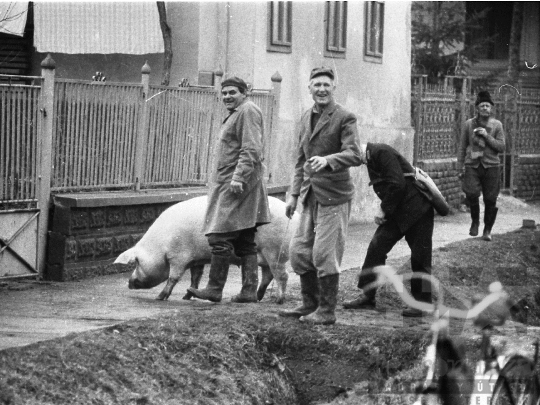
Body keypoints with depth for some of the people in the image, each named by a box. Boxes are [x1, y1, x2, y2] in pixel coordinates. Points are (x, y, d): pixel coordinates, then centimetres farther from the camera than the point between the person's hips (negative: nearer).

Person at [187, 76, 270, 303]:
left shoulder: (248, 111, -9)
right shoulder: (236, 114, 22)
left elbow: (251, 150, -19)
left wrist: (238, 178, -25)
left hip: (237, 185, -11)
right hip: (231, 183, 11)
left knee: (220, 238, -11)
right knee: (245, 243, 9)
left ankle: (215, 289, -9)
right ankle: (249, 291, 10)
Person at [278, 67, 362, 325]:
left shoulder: (344, 118, -9)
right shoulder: (306, 118, 14)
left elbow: (354, 155, -20)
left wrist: (327, 160, -36)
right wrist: (294, 194, 17)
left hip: (333, 196, -7)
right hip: (311, 195, 7)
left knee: (324, 254, -6)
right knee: (299, 250, 10)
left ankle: (326, 311, 4)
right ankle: (309, 304, 24)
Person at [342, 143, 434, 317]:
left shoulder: (382, 153, -18)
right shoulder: (371, 159, 11)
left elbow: (397, 184, -24)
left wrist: (384, 210, -16)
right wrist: (384, 211, 3)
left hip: (417, 209, -9)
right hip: (398, 211, 10)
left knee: (420, 256, -1)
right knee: (376, 247, 3)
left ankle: (422, 302, 10)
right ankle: (367, 297, 8)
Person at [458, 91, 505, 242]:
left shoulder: (496, 125, 5)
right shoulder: (468, 124, 6)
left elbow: (501, 147, -1)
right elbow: (462, 147, 11)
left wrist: (487, 136, -12)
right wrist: (460, 166, 6)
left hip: (491, 166, 0)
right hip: (472, 165, 0)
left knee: (490, 200, -1)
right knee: (471, 193, -20)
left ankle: (487, 230, 16)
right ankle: (475, 221, 6)